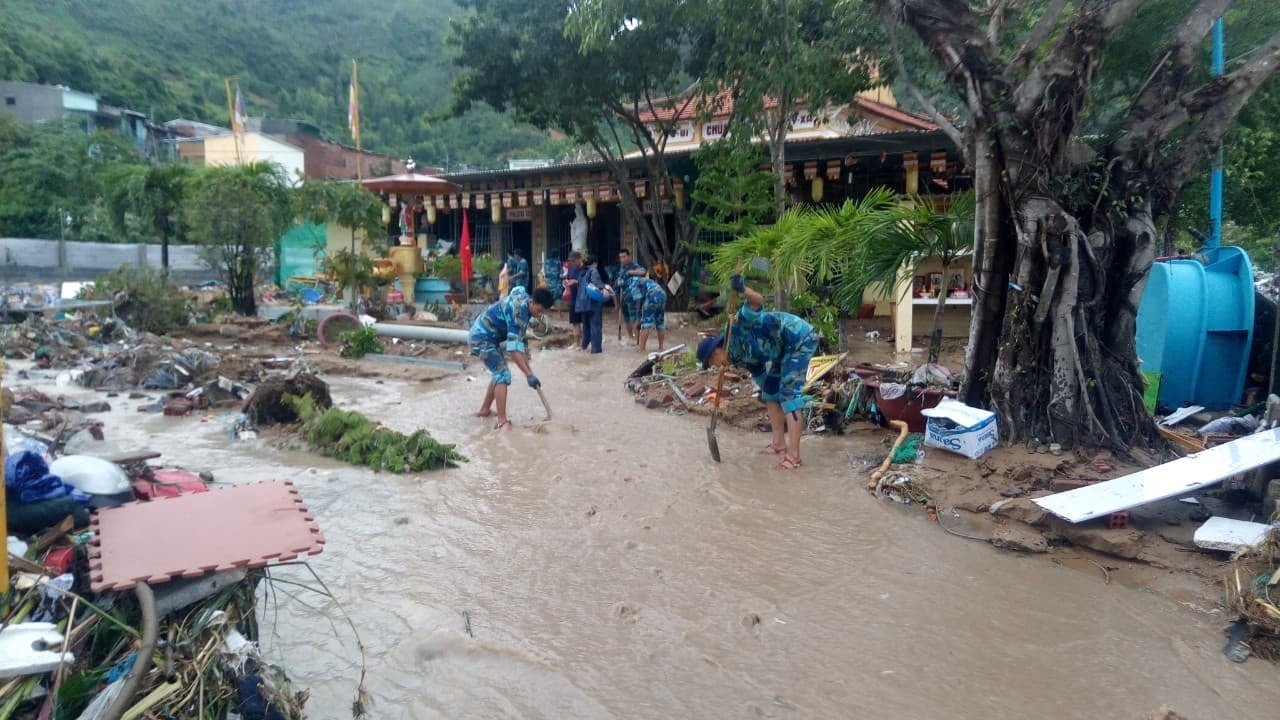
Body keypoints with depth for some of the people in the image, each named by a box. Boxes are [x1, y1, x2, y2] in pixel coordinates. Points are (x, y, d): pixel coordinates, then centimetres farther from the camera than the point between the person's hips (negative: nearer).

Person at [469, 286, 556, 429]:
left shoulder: (523, 301, -1)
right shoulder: (518, 310, -30)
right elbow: (513, 348, -35)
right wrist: (529, 375, -37)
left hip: (488, 336, 10)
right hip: (482, 338, -10)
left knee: (499, 372, 18)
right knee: (503, 374, -15)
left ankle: (484, 410, 31)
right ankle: (502, 421, -18)